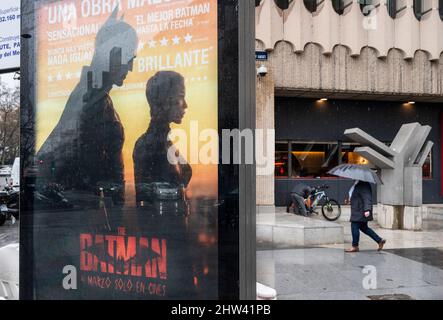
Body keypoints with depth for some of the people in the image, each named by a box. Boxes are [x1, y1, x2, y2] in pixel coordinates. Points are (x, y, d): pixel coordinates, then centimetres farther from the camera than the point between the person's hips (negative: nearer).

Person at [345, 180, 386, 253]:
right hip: (358, 211, 10)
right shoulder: (356, 183, 13)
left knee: (354, 226, -4)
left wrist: (367, 210, -31)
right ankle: (380, 240, 20)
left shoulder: (363, 185, -18)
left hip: (360, 211, -10)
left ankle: (355, 247, 6)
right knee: (363, 228, 15)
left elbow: (367, 198, -25)